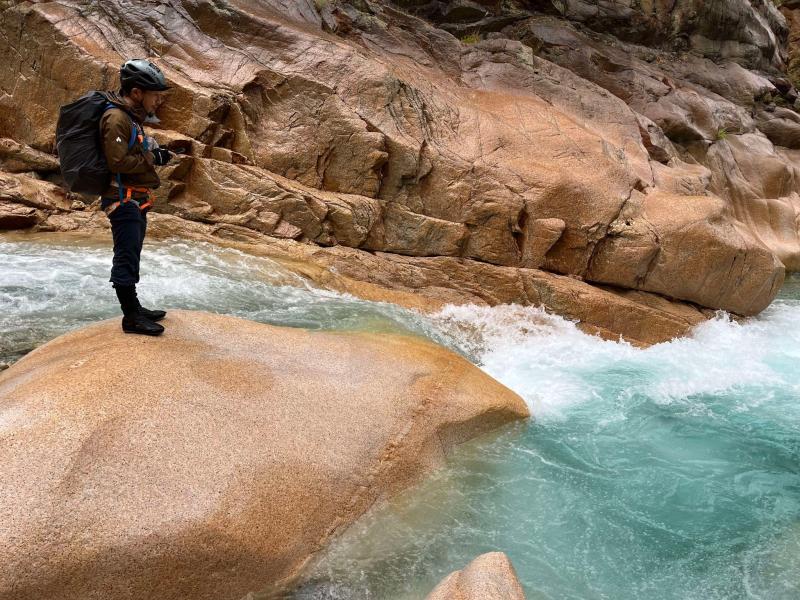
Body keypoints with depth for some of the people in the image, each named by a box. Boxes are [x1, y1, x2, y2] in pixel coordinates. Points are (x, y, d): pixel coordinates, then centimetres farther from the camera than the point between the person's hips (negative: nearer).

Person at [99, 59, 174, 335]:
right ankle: (131, 318, -2)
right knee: (126, 258, -6)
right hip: (124, 199, -10)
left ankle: (134, 308, 26)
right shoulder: (116, 118, -17)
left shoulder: (131, 117, 16)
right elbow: (117, 162, -22)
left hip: (136, 200, 10)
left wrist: (156, 153, 6)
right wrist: (152, 158, -14)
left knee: (131, 257, 16)